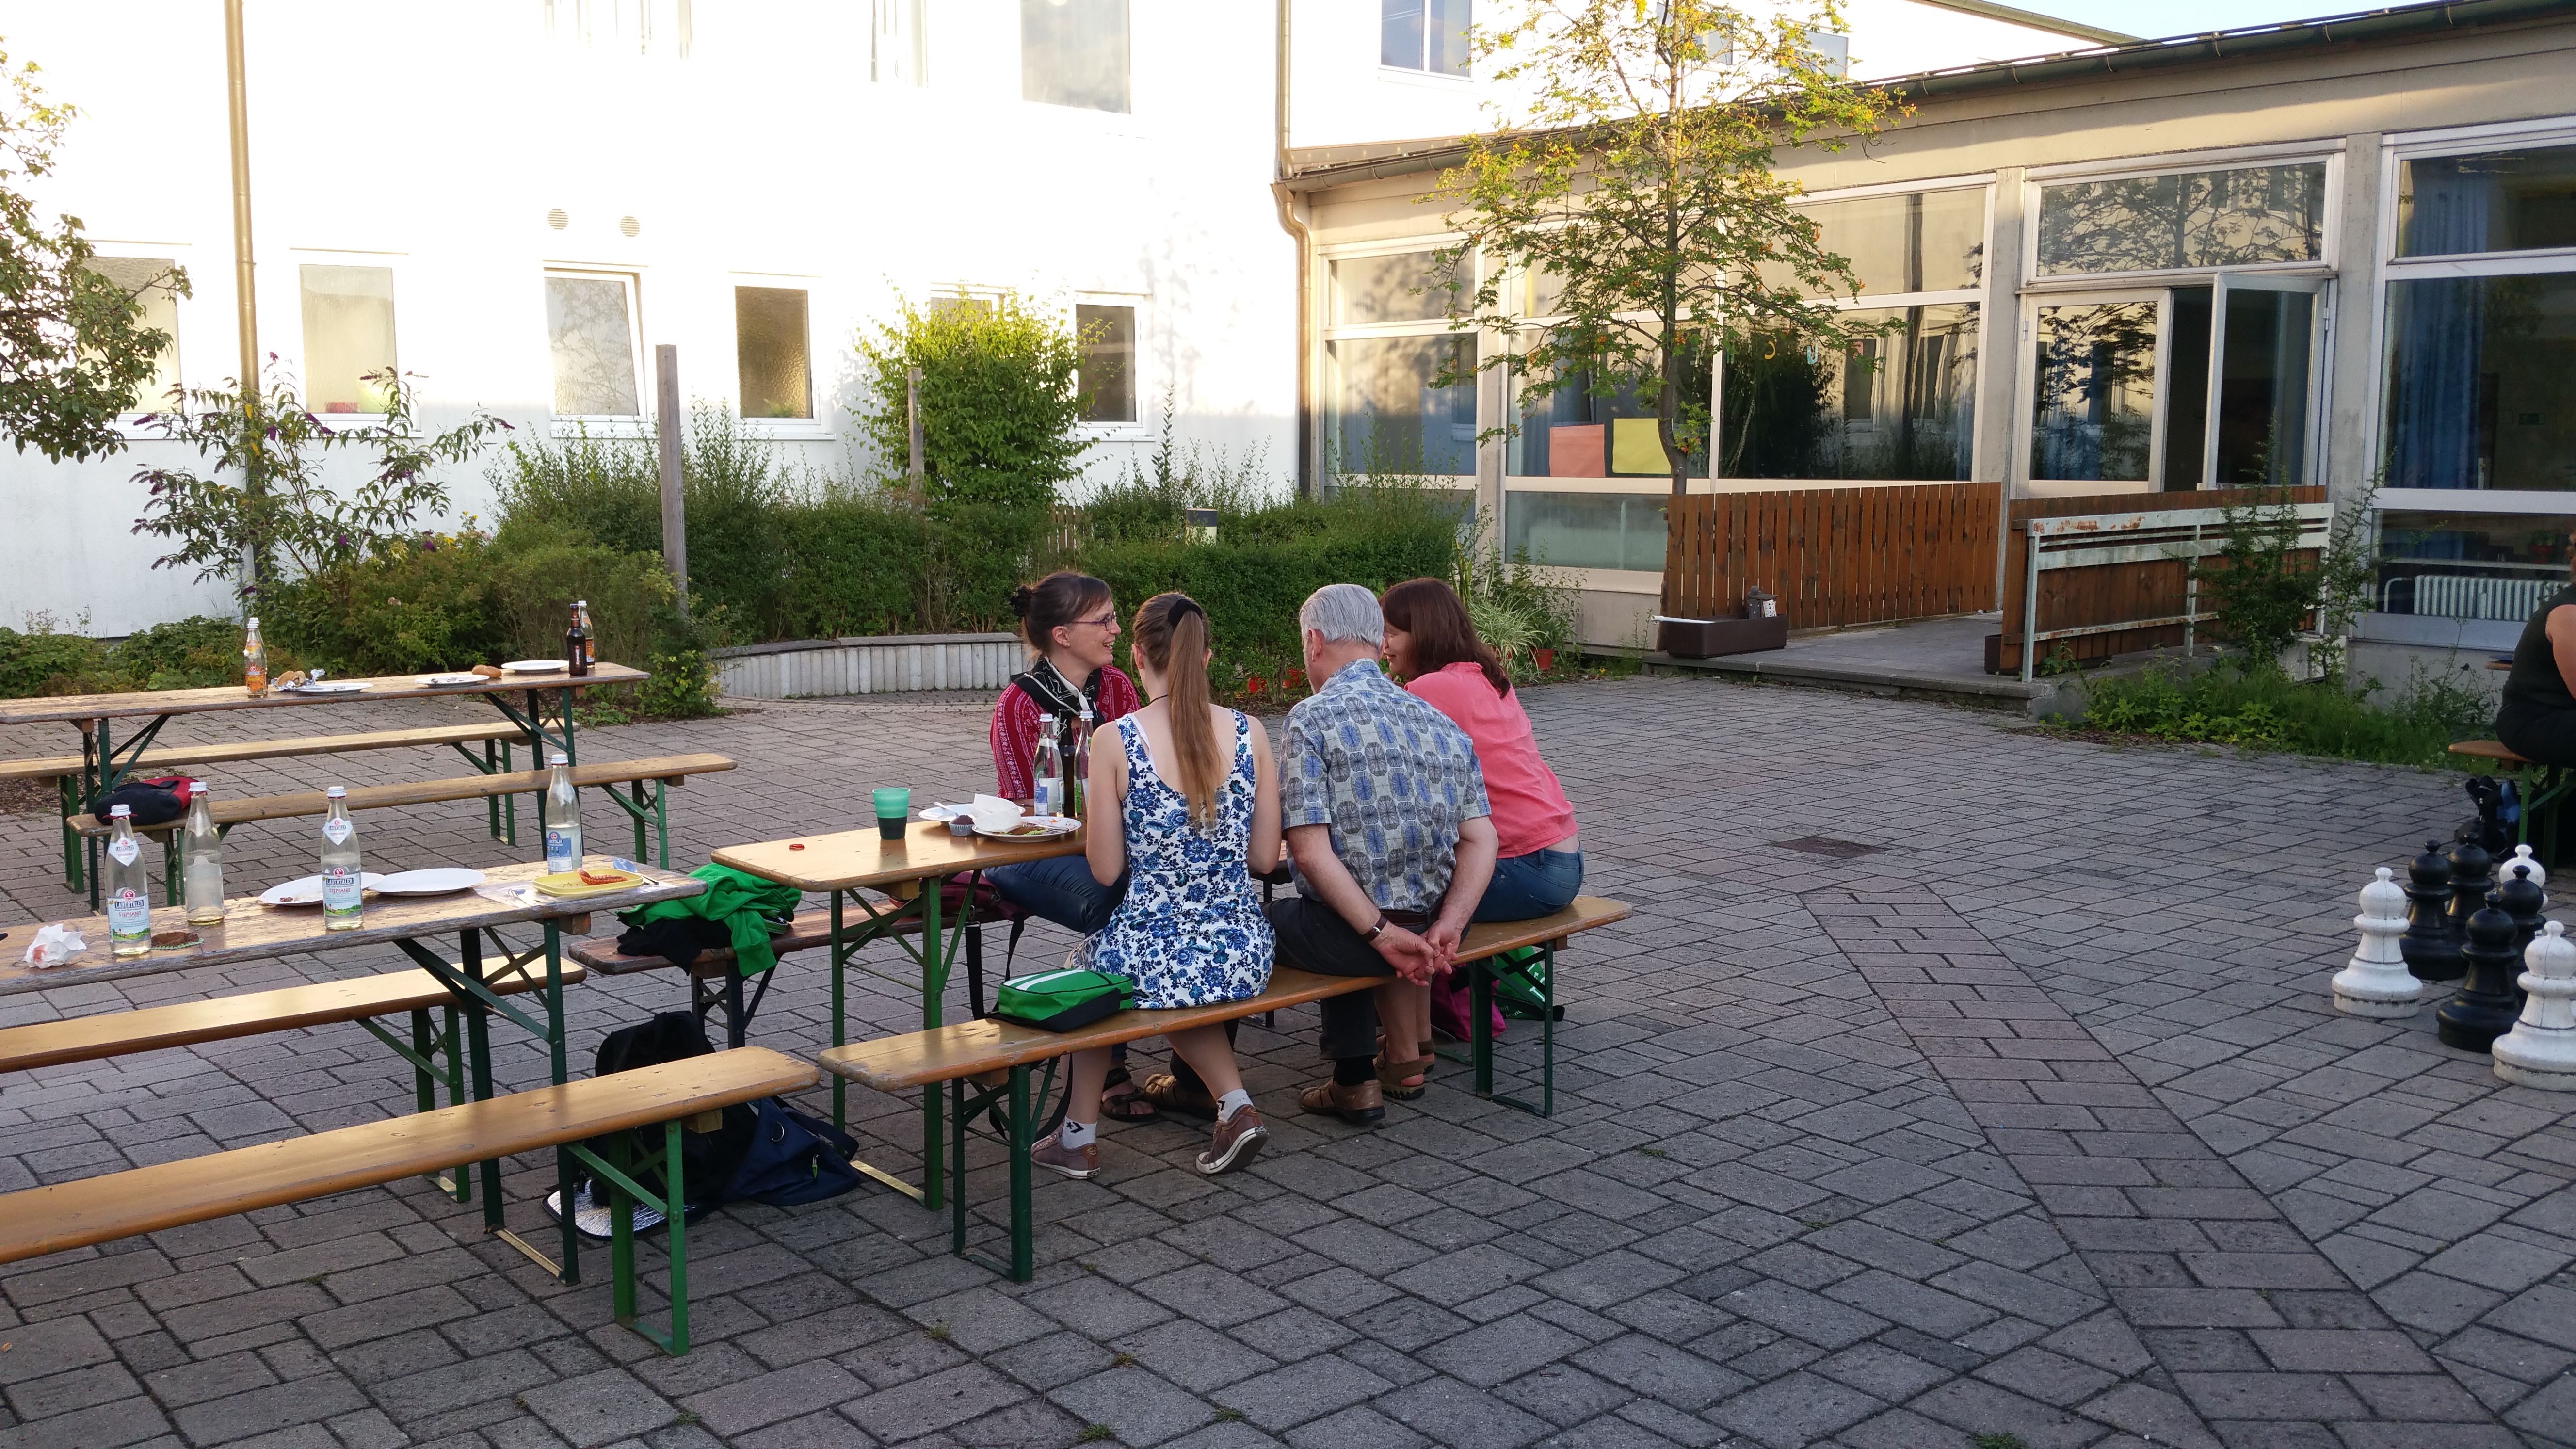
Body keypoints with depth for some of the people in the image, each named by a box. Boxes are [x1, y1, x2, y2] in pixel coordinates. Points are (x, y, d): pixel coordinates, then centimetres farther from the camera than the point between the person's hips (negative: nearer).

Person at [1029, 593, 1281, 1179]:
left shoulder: (1115, 740, -12)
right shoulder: (1249, 732, -3)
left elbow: (1105, 870, -7)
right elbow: (1265, 856, 2)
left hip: (1151, 954, -3)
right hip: (1242, 955, 3)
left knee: (1086, 967, 32)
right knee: (1182, 983, 37)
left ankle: (1079, 1135, 37)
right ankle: (1236, 1105, 17)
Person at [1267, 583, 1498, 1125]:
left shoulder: (1310, 720, -11)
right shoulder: (1444, 723, 8)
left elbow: (1312, 853, -19)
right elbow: (1481, 841, -1)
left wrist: (1383, 935, -17)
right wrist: (1446, 928, -9)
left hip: (1346, 936, -6)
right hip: (1430, 923, 6)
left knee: (1273, 913, 24)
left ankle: (1358, 1080, 22)